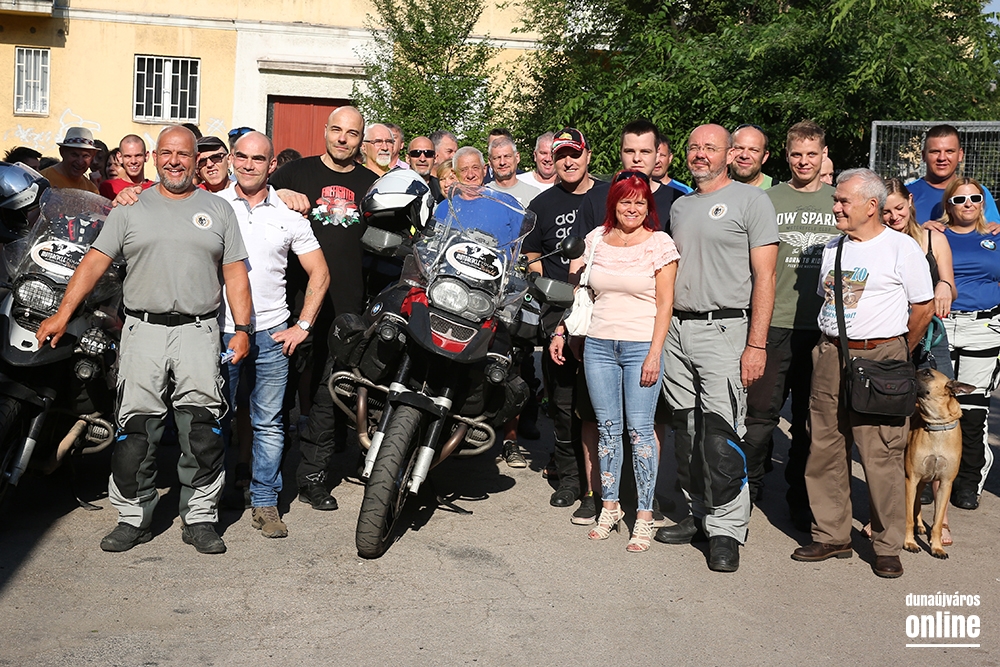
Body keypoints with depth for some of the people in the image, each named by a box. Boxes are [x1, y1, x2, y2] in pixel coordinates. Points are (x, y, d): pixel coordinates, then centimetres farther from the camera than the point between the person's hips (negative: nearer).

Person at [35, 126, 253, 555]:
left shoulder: (218, 210, 12)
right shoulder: (131, 209, 11)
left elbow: (235, 273, 8)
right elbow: (96, 260, 5)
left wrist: (242, 328, -1)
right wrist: (63, 314, -5)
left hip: (198, 331, 0)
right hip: (142, 330, 1)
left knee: (202, 432, -3)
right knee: (135, 433, 1)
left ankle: (200, 519, 8)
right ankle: (134, 518, 14)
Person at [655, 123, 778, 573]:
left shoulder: (751, 201, -1)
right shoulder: (681, 205, 18)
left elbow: (764, 277, -7)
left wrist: (756, 344, -14)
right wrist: (662, 329, 14)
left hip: (723, 329, -6)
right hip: (676, 330, 6)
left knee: (721, 435, -9)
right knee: (686, 431, 9)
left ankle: (726, 530, 1)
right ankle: (699, 515, 22)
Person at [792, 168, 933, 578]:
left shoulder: (902, 248, -4)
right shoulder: (832, 248, 14)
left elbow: (924, 308, 0)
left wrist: (897, 355, 8)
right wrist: (833, 348, 17)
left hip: (879, 359, -6)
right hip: (830, 357, 6)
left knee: (882, 455, -3)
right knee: (825, 449, 7)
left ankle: (887, 546, 11)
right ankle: (831, 536, 19)